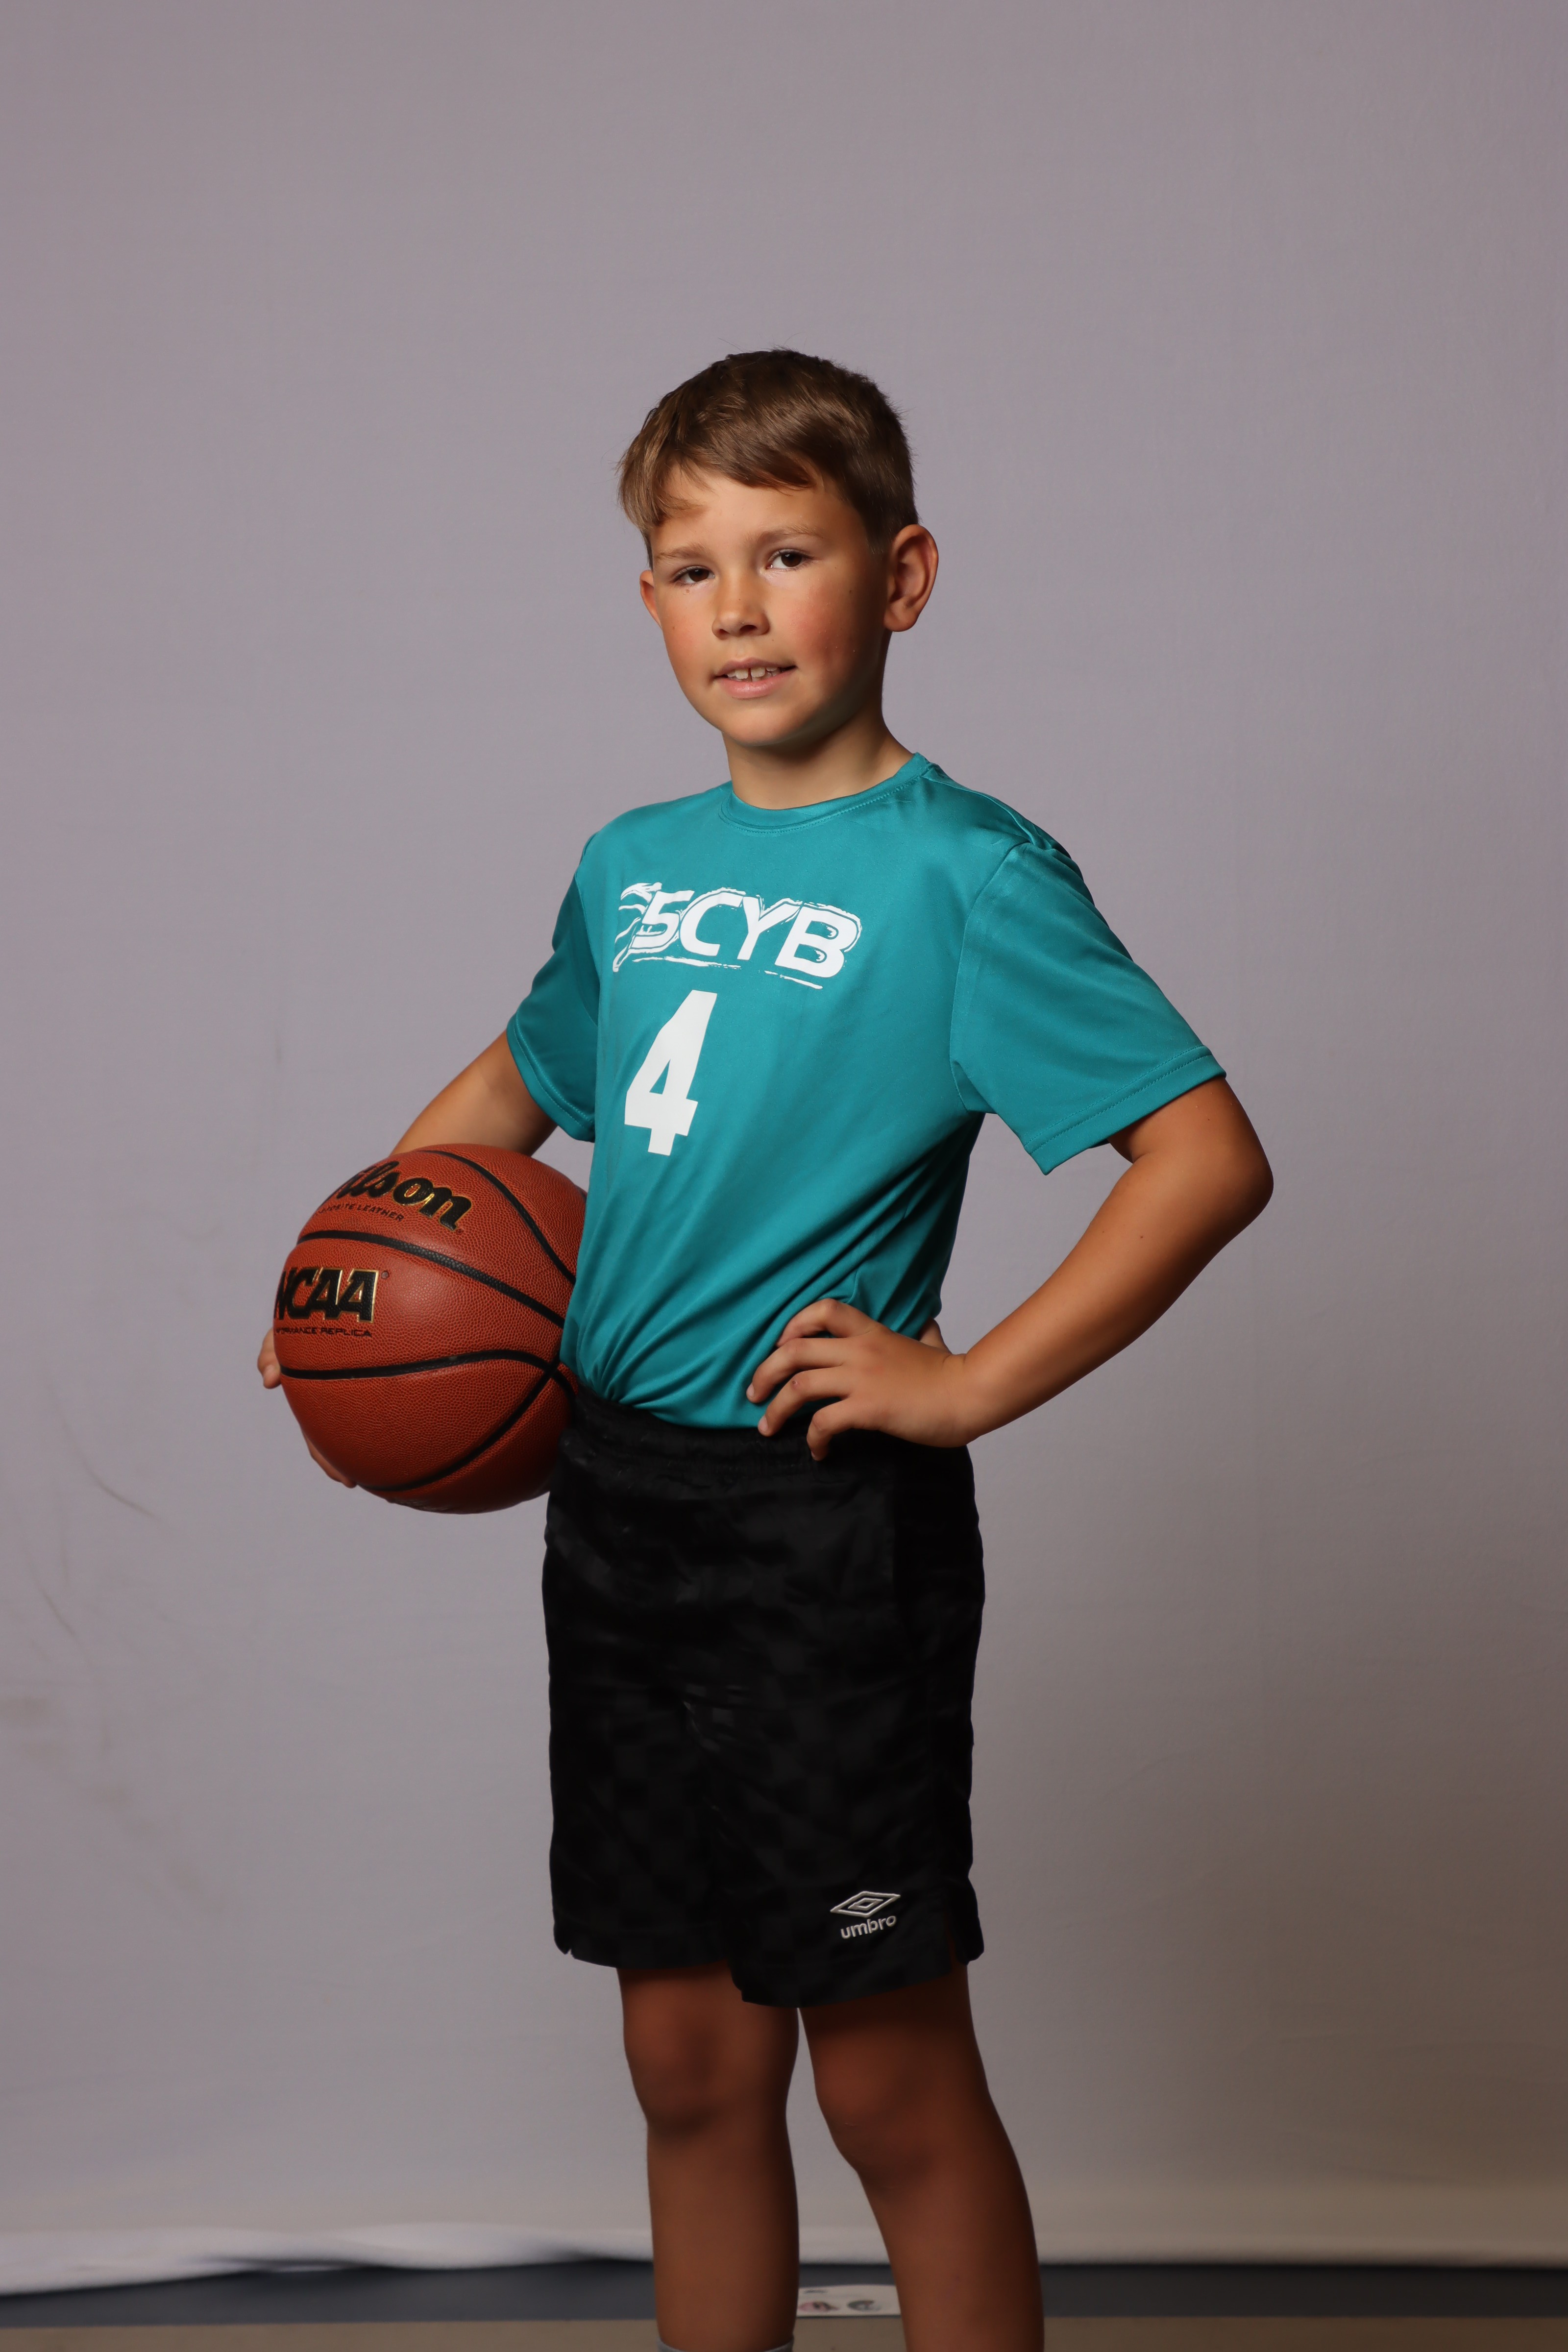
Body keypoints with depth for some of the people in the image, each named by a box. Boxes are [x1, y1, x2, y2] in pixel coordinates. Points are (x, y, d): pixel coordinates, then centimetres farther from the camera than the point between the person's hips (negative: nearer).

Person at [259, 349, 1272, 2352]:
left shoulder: (964, 872, -10)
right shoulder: (630, 867, 10)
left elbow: (1210, 1157, -17)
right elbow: (524, 1082, 28)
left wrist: (970, 1384, -18)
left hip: (826, 1530, -6)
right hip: (616, 1507, 6)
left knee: (888, 2081, 2)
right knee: (688, 2058, 15)